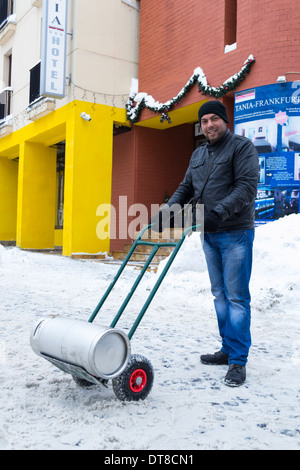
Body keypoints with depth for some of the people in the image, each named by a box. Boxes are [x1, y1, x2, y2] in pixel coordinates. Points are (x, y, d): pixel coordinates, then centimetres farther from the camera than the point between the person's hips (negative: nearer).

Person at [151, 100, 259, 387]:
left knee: (236, 296, -5)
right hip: (209, 235, 7)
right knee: (219, 294, 12)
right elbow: (187, 187, 18)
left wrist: (218, 213, -27)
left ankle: (238, 361, 2)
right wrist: (169, 208, 0)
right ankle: (228, 349, 24)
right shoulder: (198, 155, 17)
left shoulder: (242, 147, -5)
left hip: (235, 234, -7)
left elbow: (247, 186, -16)